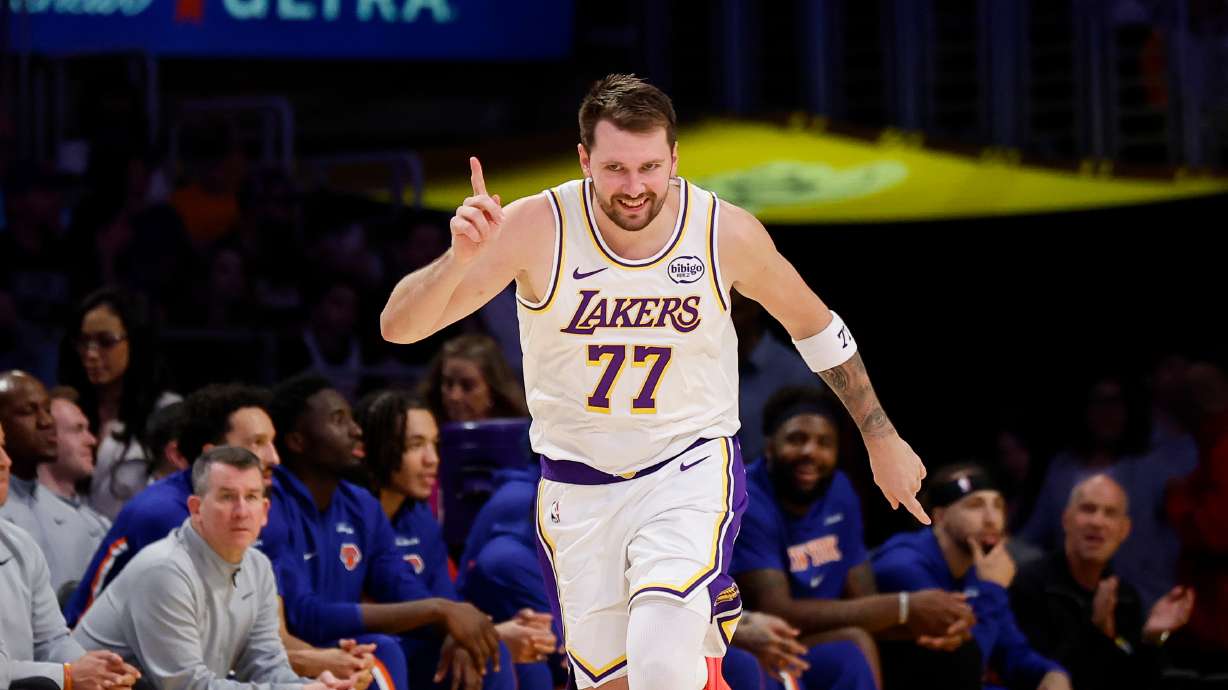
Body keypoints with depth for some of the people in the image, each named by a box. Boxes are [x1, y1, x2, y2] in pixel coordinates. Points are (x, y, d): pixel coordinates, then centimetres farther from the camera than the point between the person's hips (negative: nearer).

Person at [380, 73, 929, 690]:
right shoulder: (536, 228, -17)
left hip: (691, 467, -1)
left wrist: (882, 438, 14)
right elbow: (398, 326, -19)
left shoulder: (727, 233, -12)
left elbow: (813, 324, 7)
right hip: (579, 490, 2)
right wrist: (460, 257, -39)